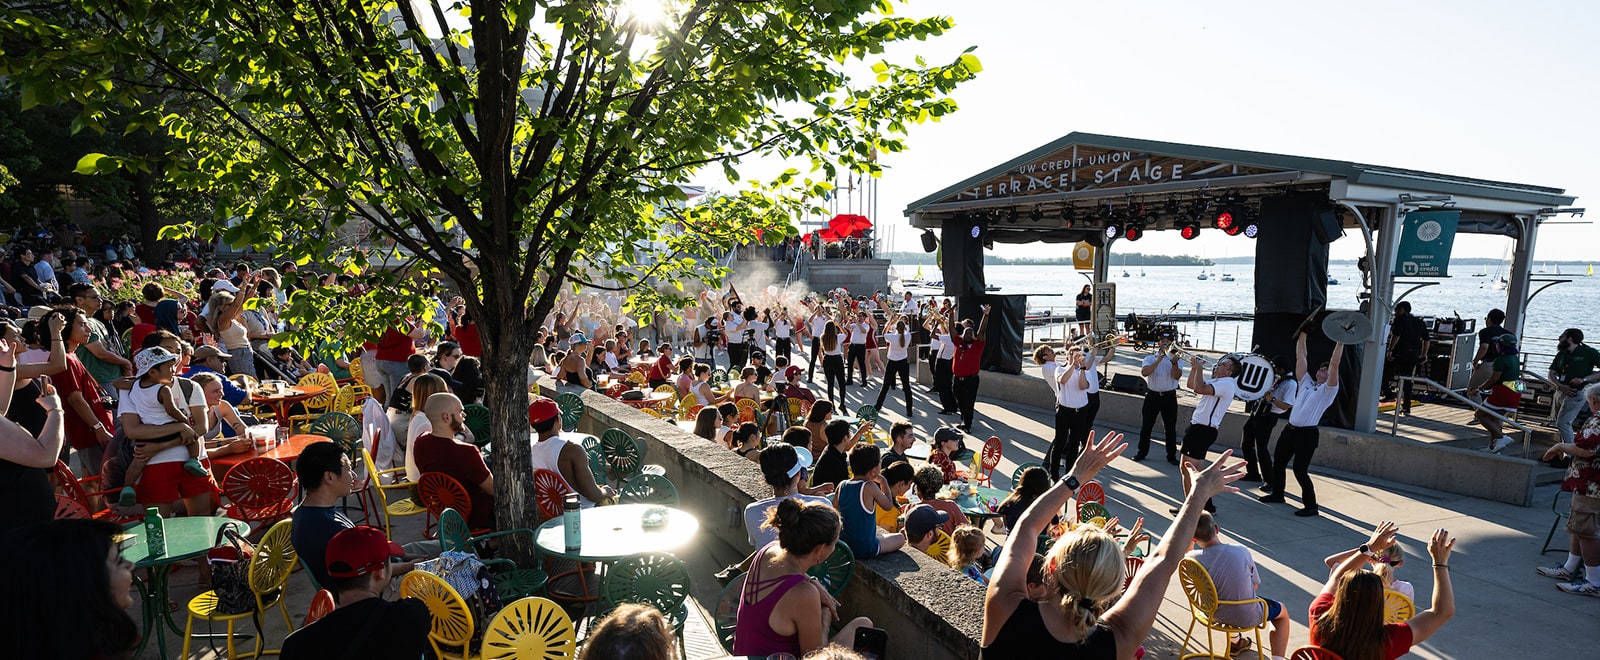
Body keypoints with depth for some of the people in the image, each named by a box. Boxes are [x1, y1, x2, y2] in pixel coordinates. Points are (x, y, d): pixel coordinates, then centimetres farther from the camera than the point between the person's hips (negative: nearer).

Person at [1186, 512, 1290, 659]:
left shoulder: (1193, 558, -22)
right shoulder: (1241, 551, -24)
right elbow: (1255, 585, -8)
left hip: (1214, 612, 3)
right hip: (1246, 617, -3)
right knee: (1282, 613, 28)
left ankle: (1234, 643, 58)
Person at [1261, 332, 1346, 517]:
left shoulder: (1328, 390, -2)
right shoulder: (1305, 382, 14)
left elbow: (1334, 364, -14)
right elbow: (1300, 356, 11)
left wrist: (1340, 342, -15)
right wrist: (1303, 334, 9)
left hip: (1307, 433, -7)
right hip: (1290, 429, 7)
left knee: (1300, 470, -8)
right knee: (1278, 463, 15)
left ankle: (1311, 506, 3)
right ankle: (1277, 493, 33)